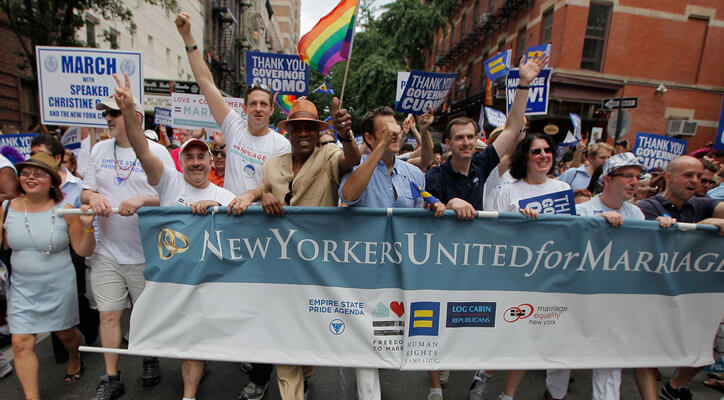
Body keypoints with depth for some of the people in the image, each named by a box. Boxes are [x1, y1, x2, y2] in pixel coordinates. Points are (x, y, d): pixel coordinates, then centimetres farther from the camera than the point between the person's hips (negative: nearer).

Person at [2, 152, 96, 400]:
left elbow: (84, 251, -7)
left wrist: (87, 227, -24)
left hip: (59, 288, -2)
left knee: (65, 333, 18)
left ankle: (75, 359, 51)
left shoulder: (64, 210, -11)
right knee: (21, 343, 0)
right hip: (22, 289, 2)